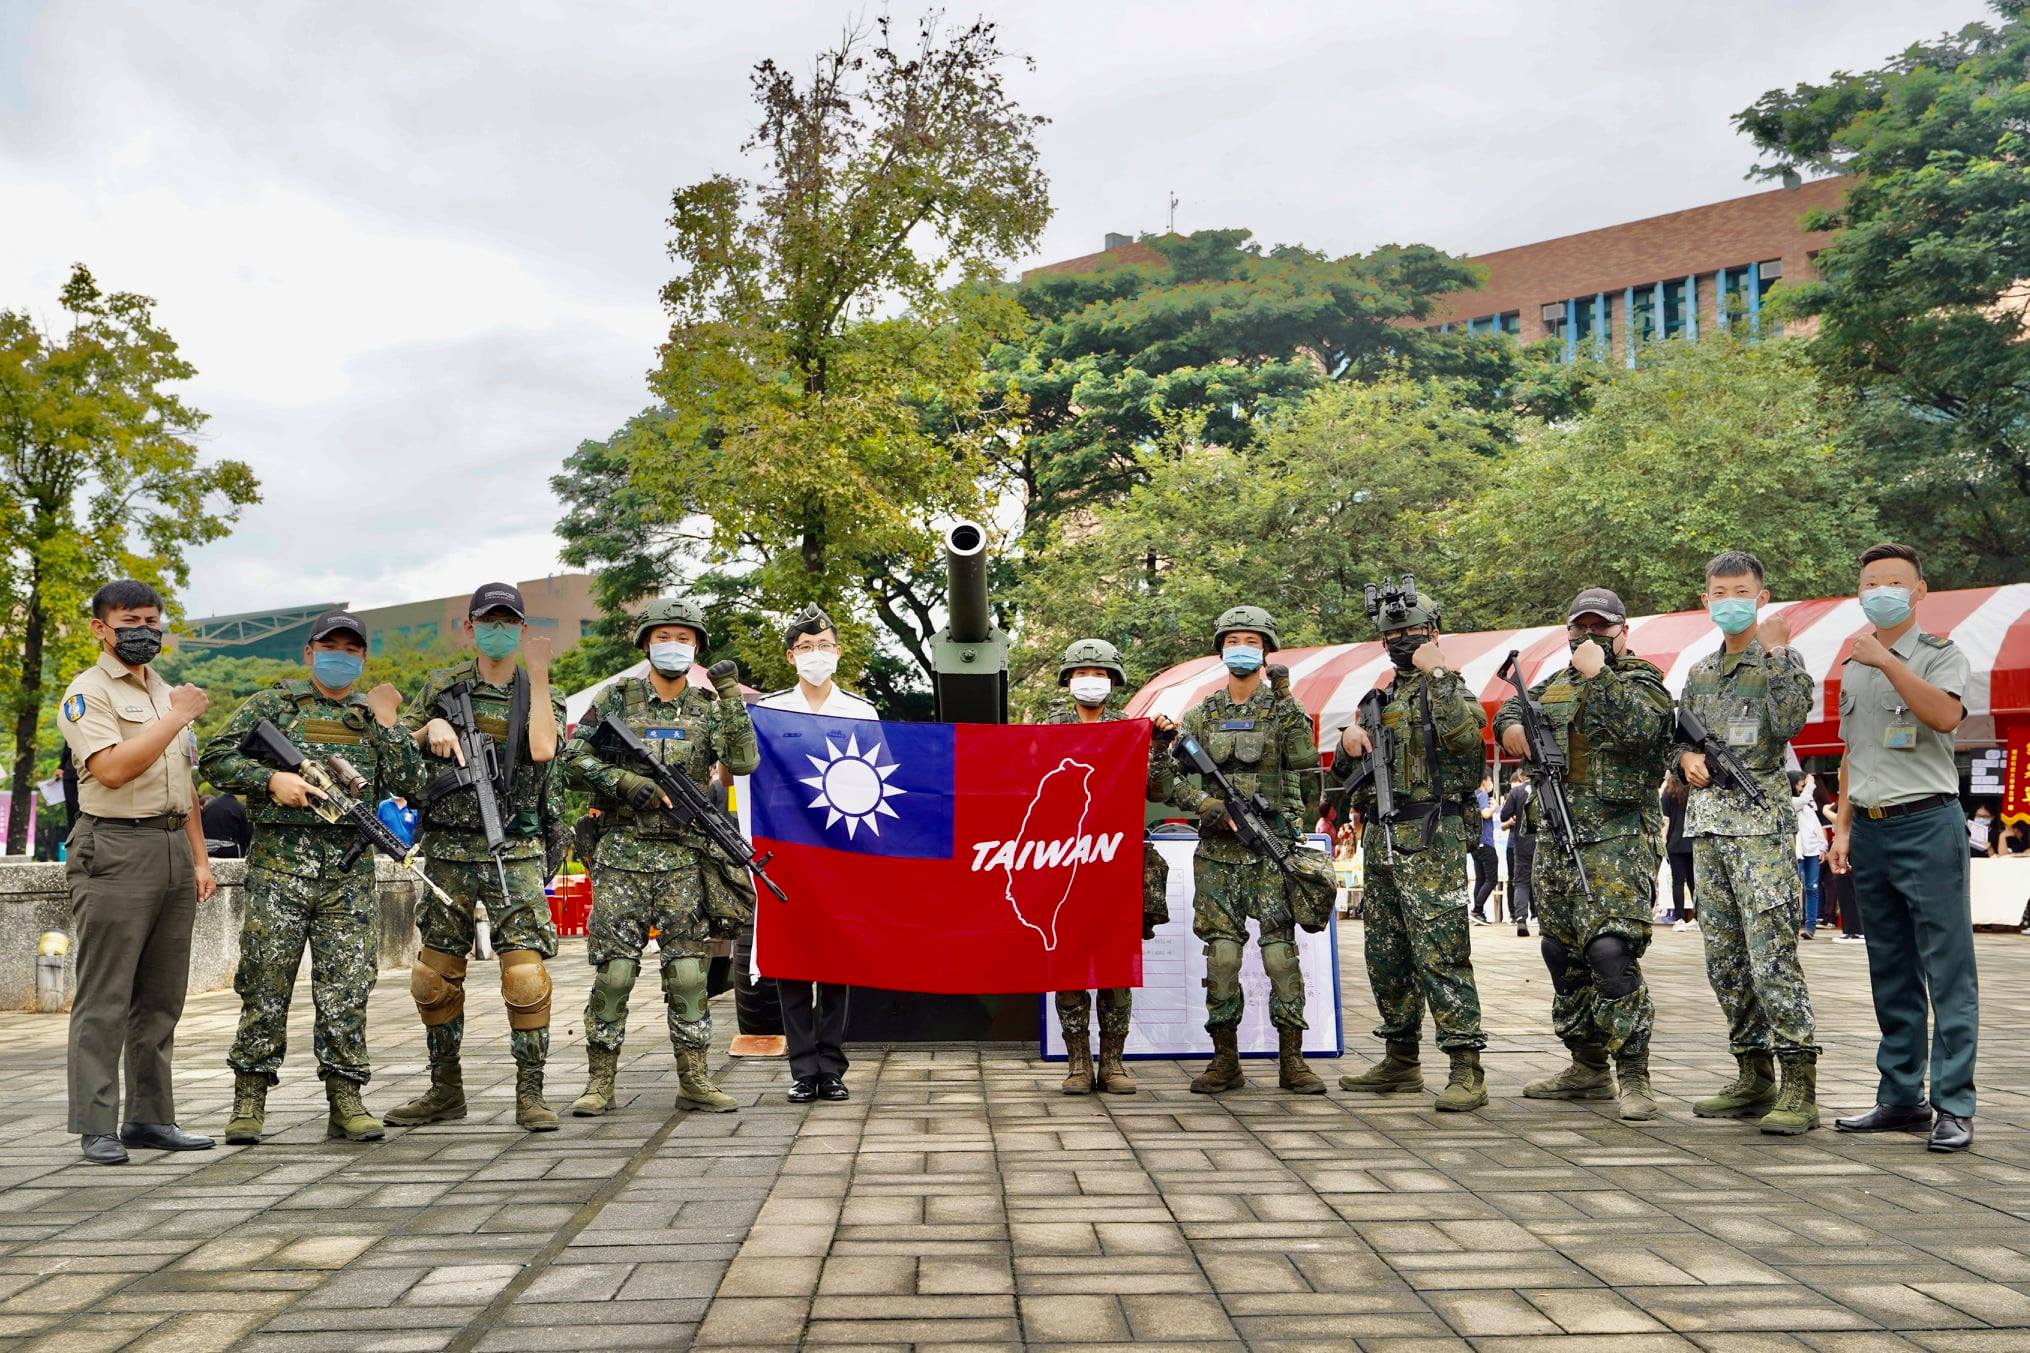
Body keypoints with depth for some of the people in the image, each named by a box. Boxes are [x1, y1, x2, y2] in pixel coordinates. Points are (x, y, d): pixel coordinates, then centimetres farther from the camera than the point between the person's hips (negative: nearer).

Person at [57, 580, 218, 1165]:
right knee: (104, 1000, -5)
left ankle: (150, 1117, 15)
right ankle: (96, 1127, -2)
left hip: (174, 851, 7)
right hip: (115, 852, -7)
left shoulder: (165, 692, 20)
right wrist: (177, 718, -13)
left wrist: (199, 859, 17)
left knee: (161, 997, 9)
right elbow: (111, 768, -19)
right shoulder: (87, 692, -3)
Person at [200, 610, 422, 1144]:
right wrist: (272, 779, -11)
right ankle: (250, 1099, 9)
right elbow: (216, 758, 3)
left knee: (347, 985, 2)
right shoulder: (272, 704, 9)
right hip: (280, 859, -2)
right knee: (266, 983, 0)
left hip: (350, 868, 2)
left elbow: (408, 782, 6)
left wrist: (385, 722, 0)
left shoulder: (374, 715, 16)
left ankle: (345, 1100, 7)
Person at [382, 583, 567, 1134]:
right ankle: (445, 1091, 22)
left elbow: (542, 749, -15)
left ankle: (530, 1095, -3)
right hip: (448, 851, 3)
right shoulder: (441, 687, 11)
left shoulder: (541, 694, 5)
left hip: (515, 854, -3)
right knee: (436, 974, 8)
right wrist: (432, 728, -6)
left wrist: (538, 675, -14)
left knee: (526, 972, -11)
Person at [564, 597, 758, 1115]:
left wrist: (730, 693, -11)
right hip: (623, 855, -1)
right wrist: (627, 783, -14)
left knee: (688, 971, 3)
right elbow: (574, 759, 0)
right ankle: (601, 1081, 8)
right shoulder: (615, 699, 5)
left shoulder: (707, 705, 8)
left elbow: (743, 761, -6)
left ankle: (694, 1081, 11)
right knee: (613, 971, -1)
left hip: (685, 858, 1)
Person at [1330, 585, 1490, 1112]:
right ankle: (1401, 1062, 22)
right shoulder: (1382, 699, 20)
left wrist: (1437, 672, -17)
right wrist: (1349, 742, 2)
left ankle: (1467, 1070, -11)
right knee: (1386, 954, 12)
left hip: (1433, 841, -8)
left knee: (1440, 952, -13)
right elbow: (1345, 772, 24)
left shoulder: (1450, 687, -2)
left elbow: (1465, 732, -26)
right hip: (1383, 841, 8)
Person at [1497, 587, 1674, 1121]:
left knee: (1611, 950, -19)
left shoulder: (1643, 681, -2)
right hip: (1557, 836, 8)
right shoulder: (1555, 684, 18)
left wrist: (1597, 675, -17)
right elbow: (1511, 707, 30)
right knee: (1562, 951, 11)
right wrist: (1511, 725, 7)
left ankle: (1633, 1076, -12)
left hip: (1618, 837, -8)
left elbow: (1636, 728, -21)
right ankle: (1588, 1067, 23)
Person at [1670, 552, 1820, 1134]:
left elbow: (1790, 720, -17)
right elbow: (1678, 740, 25)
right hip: (1707, 823, 7)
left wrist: (1776, 652, -15)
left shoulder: (1781, 660, 0)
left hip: (1760, 821, -7)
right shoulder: (1699, 672, 18)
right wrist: (1686, 758, 3)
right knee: (1725, 959, 8)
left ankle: (1799, 1088, -11)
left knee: (1772, 954, -14)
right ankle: (1754, 1079, 17)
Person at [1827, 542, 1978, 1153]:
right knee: (1891, 974, 10)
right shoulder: (1852, 669, 17)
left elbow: (1944, 714, -20)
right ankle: (1900, 1096, 16)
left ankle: (1953, 1106, -3)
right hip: (1870, 828, 6)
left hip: (1926, 823, -6)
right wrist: (1843, 828, 14)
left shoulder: (1941, 654, 0)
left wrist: (1887, 661, -20)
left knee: (1947, 970, -6)